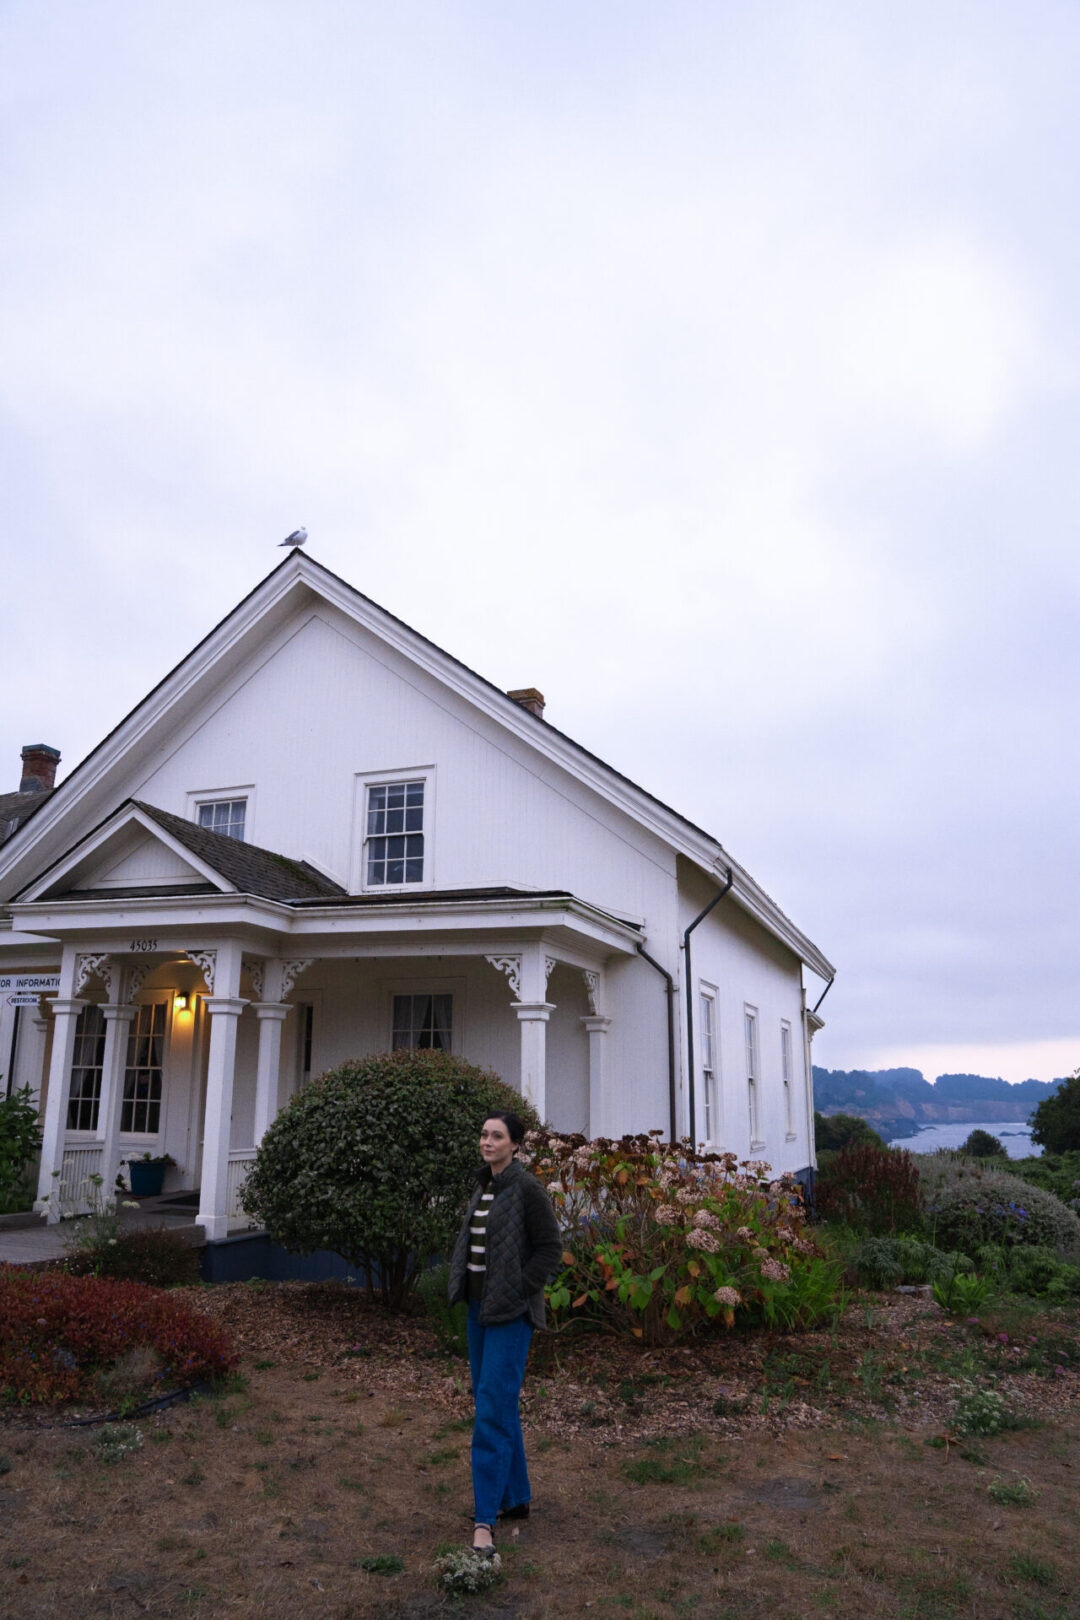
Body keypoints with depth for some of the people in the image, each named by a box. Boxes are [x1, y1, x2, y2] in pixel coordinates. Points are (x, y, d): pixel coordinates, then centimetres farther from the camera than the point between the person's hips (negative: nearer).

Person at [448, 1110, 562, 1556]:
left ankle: (484, 1522, -7)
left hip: (510, 1312, -9)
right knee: (494, 1402, 15)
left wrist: (518, 1291, -16)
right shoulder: (483, 1187, 10)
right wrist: (461, 1283, 9)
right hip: (479, 1307, 9)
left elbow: (550, 1247, -13)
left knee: (494, 1407, -11)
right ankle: (516, 1498, 29)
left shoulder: (526, 1188, -14)